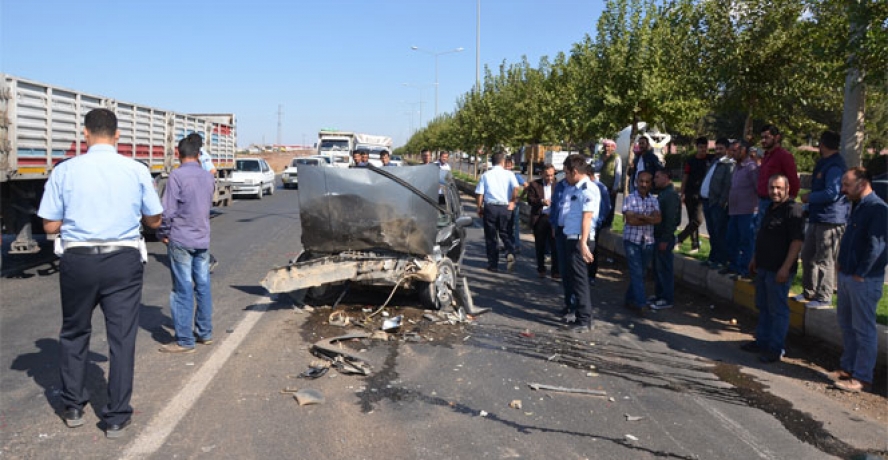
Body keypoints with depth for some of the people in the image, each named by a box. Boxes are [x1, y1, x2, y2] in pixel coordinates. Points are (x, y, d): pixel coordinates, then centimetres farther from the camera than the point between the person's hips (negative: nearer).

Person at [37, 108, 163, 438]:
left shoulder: (65, 170, -4)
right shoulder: (137, 171, -3)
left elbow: (50, 226, -2)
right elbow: (154, 221, 5)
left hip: (78, 260, 1)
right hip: (123, 261, -1)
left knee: (74, 333, 21)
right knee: (122, 338, 8)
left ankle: (73, 408, 33)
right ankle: (117, 418, 14)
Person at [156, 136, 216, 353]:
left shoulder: (177, 175, -13)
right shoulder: (207, 176, 6)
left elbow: (168, 210, -14)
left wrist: (163, 233, -1)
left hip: (180, 240, -6)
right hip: (203, 239, 6)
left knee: (183, 290, -2)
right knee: (203, 286, 12)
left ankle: (185, 341, 3)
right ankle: (205, 332, 21)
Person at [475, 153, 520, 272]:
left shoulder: (485, 175, 3)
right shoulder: (509, 174, 1)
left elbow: (479, 194, -1)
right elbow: (516, 188, -14)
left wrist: (479, 208, 10)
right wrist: (513, 202, -1)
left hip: (490, 207, 0)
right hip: (505, 207, 0)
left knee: (490, 236, 8)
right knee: (505, 234, 13)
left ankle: (493, 264, 8)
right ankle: (510, 253, -14)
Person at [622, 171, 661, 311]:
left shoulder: (654, 200, 8)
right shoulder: (629, 199, -4)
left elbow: (657, 219, -8)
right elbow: (630, 220, -15)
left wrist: (640, 216, -18)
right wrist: (649, 218, -10)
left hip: (648, 241, 4)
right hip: (632, 240, -4)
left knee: (641, 272, 11)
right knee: (636, 272, -9)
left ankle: (630, 299, 24)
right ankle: (640, 302, -10)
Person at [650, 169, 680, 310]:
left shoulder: (671, 195, -16)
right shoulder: (662, 193, 15)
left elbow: (671, 219, -21)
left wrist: (665, 240, -22)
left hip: (664, 238, -10)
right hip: (657, 236, 10)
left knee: (664, 268, -3)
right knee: (657, 268, 15)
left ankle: (667, 299, 4)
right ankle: (659, 295, 25)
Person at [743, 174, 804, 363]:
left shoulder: (793, 210, -16)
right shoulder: (770, 208, 13)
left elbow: (797, 241, -21)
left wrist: (785, 268, -24)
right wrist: (755, 259, 23)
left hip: (779, 270, -9)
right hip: (763, 267, 9)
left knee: (778, 310, 0)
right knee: (763, 307, 17)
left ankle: (775, 349, 8)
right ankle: (762, 341, 29)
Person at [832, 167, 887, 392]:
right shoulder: (857, 207, 13)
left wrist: (860, 274, -17)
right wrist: (843, 266, 13)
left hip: (864, 280, -9)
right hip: (847, 277, 9)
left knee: (863, 329, -1)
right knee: (846, 323, 17)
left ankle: (862, 377, 8)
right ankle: (847, 367, 29)